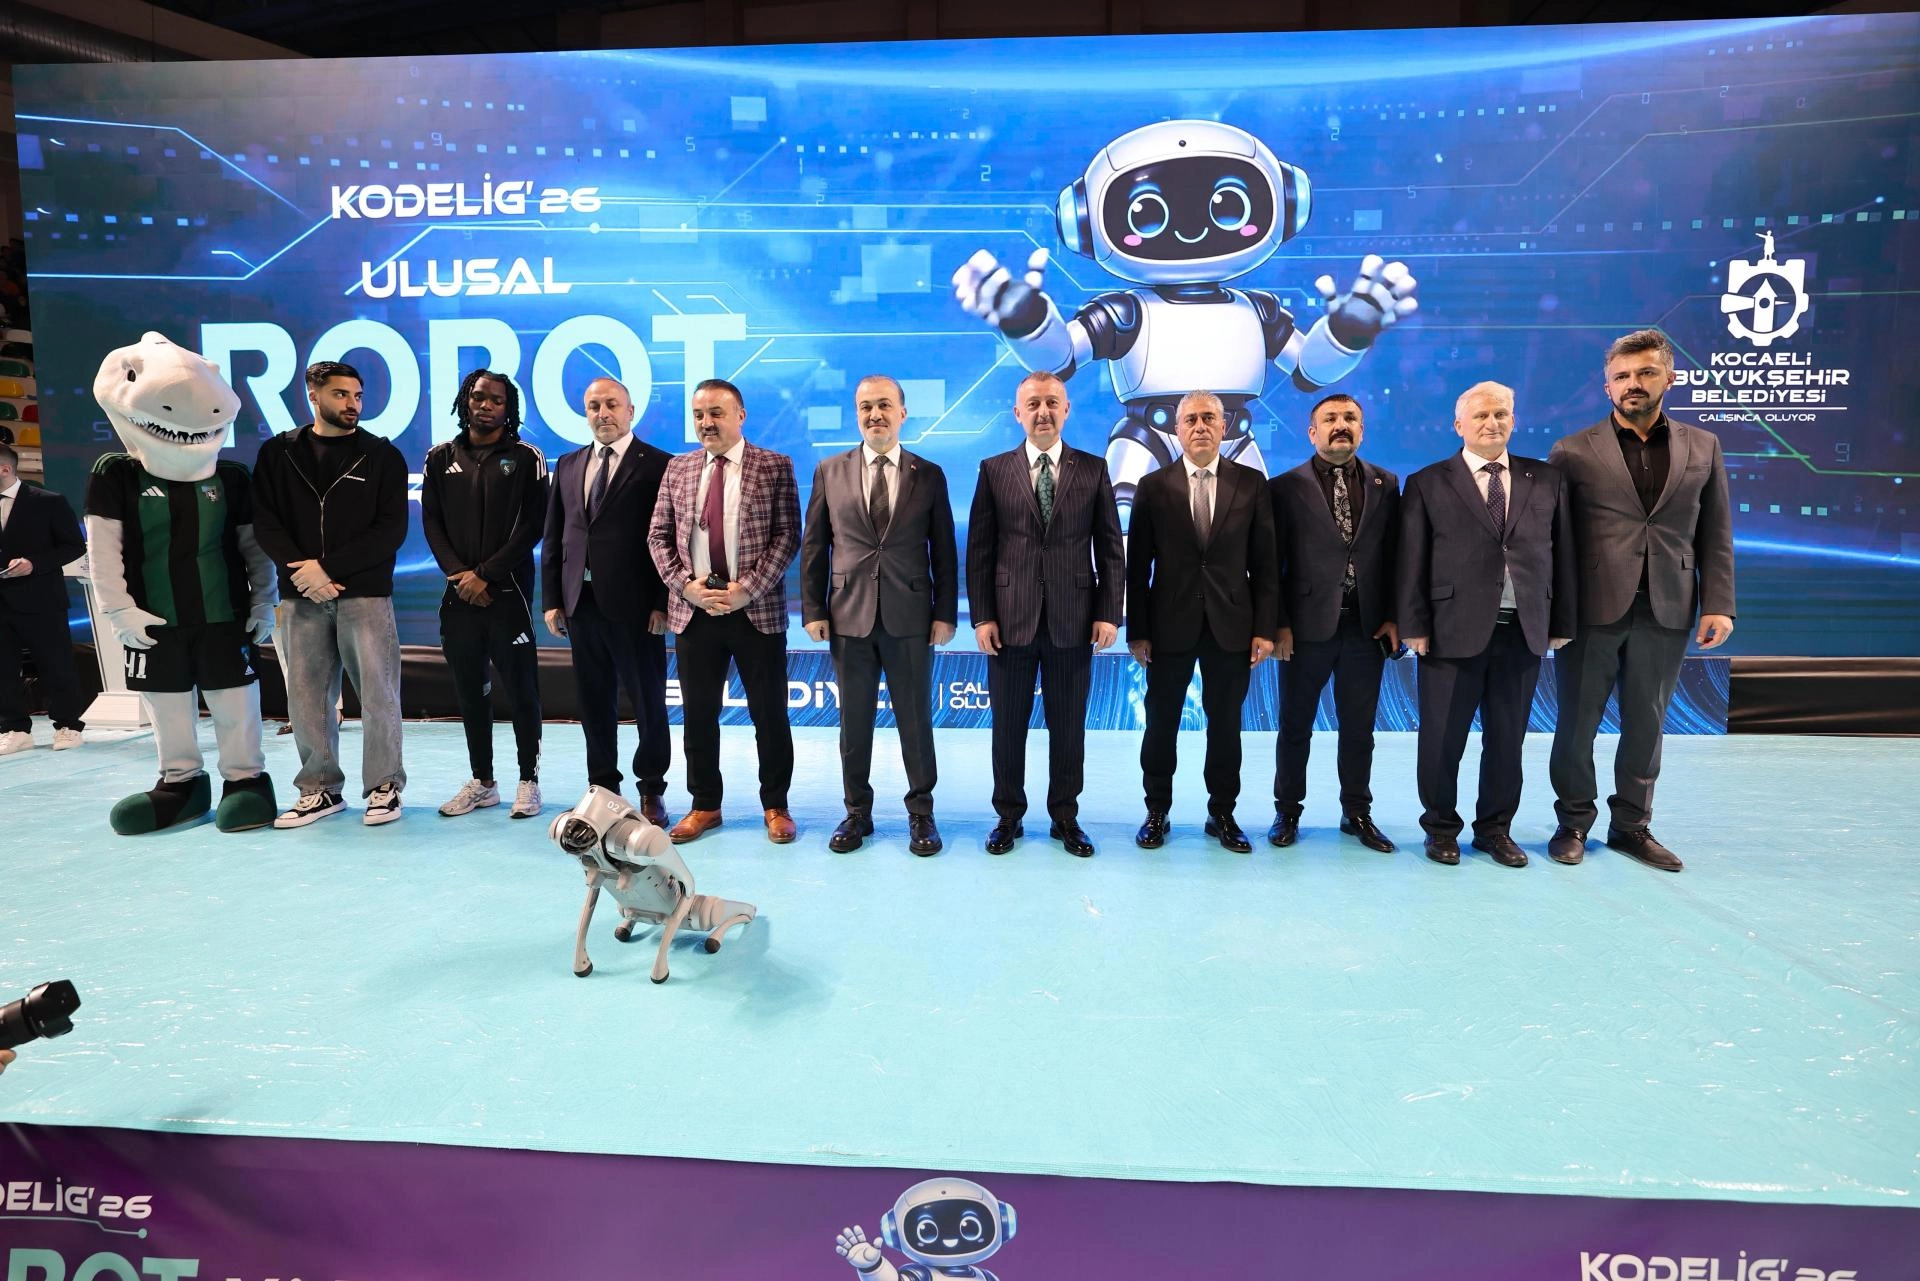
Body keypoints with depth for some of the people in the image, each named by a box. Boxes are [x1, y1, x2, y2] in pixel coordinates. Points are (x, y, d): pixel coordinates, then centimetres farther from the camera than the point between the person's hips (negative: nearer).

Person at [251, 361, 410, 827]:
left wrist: (328, 567, -12)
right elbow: (266, 524, 4)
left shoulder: (382, 455, 3)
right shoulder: (277, 453, 10)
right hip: (301, 598, 2)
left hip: (366, 595, -2)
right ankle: (320, 789, 19)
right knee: (306, 698, 6)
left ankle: (384, 786, 10)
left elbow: (391, 530, -4)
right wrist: (303, 571, -12)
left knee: (378, 694, -2)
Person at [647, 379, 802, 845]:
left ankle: (775, 806, 20)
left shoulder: (774, 467, 0)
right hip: (693, 609, 3)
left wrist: (748, 588, -14)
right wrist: (685, 584, -6)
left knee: (769, 714, 5)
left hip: (757, 609, -3)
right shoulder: (677, 469, 11)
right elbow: (659, 536, 10)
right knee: (698, 715, 10)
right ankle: (705, 805, 24)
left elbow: (787, 535, -5)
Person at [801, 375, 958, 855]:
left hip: (910, 617, -1)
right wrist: (813, 610, 0)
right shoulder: (829, 472, 6)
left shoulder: (929, 475, 4)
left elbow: (943, 550, 3)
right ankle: (857, 811, 24)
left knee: (915, 718, 7)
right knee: (854, 720, 10)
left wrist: (944, 614, -2)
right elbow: (813, 546, 6)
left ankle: (921, 812, 21)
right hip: (849, 616, 1)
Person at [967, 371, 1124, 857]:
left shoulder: (1093, 468, 5)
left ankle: (1065, 818, 24)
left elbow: (1110, 547, 4)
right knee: (1008, 726, 9)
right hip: (1010, 620, 0)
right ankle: (1008, 817, 24)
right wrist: (981, 616, -5)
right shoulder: (994, 469, 4)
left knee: (1069, 727, 9)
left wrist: (1109, 612, -3)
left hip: (1073, 621, 0)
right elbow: (979, 550, 2)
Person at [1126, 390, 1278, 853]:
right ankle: (1157, 811, 24)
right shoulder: (1153, 486, 1)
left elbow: (1264, 563, 2)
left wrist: (1265, 628, -3)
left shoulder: (1251, 483, 3)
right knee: (1161, 724, 9)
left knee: (1225, 726, 10)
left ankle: (1222, 814, 25)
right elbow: (1138, 566, 0)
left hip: (1231, 626, 1)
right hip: (1170, 626, 0)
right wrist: (1137, 631, -4)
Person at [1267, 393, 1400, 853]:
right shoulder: (1285, 487, -2)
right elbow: (1271, 564, -3)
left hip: (1367, 627, 3)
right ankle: (1287, 811, 23)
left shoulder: (1386, 484, 8)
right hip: (1307, 626, -2)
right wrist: (1279, 623, -9)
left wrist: (1392, 617, 0)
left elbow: (1395, 555, 7)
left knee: (1359, 728, 11)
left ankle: (1357, 813, 25)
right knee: (1296, 726, 9)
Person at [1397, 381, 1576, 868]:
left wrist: (1562, 623, 5)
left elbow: (1562, 555, 9)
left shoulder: (1547, 480, 10)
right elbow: (1412, 563, -2)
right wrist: (1415, 628, -8)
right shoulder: (1428, 484, 1)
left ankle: (1495, 828, 26)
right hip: (1453, 631, -2)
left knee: (1507, 739, 11)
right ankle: (1441, 828, 22)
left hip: (1524, 632, 3)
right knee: (1442, 739, 5)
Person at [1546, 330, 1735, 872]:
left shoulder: (1703, 447, 9)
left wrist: (1718, 604, 0)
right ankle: (1574, 823, 19)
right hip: (1591, 609, -2)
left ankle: (1632, 825, 23)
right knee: (1577, 722, 5)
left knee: (1646, 724, 10)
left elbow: (1716, 535, 9)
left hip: (1666, 612, 3)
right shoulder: (1573, 451, 0)